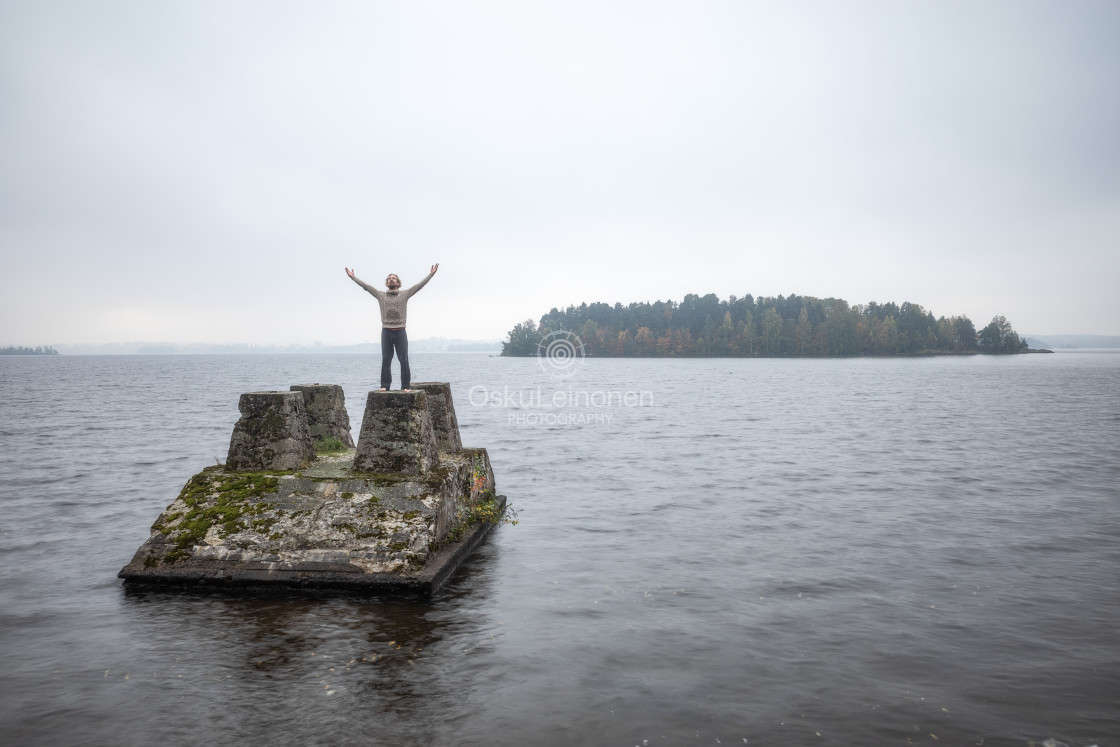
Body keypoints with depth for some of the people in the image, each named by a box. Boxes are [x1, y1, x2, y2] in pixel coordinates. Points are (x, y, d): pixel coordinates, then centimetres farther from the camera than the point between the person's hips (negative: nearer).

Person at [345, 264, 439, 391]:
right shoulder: (381, 295, 12)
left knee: (404, 360, -2)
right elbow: (366, 286, 10)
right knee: (385, 361, 4)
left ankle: (405, 386, 1)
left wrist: (431, 274, -6)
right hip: (386, 332, 1)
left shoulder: (404, 294, 8)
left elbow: (420, 285, 1)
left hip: (400, 332, -1)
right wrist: (353, 277, 6)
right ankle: (385, 385, 9)